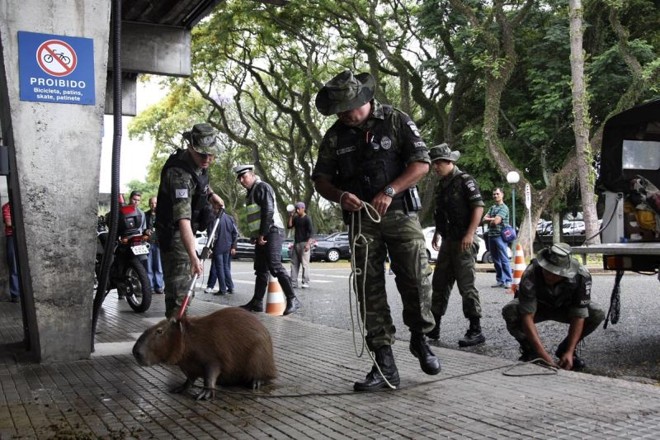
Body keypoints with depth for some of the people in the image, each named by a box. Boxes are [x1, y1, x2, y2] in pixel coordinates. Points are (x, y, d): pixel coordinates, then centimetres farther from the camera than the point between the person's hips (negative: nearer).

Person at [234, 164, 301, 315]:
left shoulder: (262, 187, -8)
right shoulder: (251, 192, 22)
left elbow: (268, 211, -18)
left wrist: (262, 234, -19)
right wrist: (255, 236, 15)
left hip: (272, 232, -10)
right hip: (261, 236, 10)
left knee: (275, 266, -18)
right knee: (261, 269, 9)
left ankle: (292, 300, -18)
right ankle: (257, 302, 13)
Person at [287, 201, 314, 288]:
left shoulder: (307, 218, -6)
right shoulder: (296, 218, 14)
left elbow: (311, 232, -11)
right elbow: (289, 226, 11)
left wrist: (308, 243, -19)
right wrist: (290, 217, 1)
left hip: (304, 243, -7)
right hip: (296, 243, 7)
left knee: (305, 263, -9)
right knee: (294, 263, 5)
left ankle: (305, 282, -7)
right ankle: (293, 282, 7)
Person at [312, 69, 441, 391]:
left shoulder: (396, 121, -2)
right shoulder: (335, 135, 6)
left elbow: (421, 162, -7)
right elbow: (320, 179, 9)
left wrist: (389, 191, -19)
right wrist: (339, 195, -13)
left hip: (399, 213, -2)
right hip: (361, 219, 3)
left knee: (417, 280, -7)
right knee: (369, 289, -1)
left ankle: (420, 339, 21)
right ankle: (384, 365, 4)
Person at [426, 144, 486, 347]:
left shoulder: (464, 180, -8)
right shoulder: (441, 186, 15)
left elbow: (479, 206, -15)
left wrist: (470, 234, -21)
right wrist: (436, 234, 20)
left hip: (463, 241, -8)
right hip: (447, 241, 8)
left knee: (466, 285, -7)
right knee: (439, 283, 11)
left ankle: (476, 331, -1)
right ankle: (433, 327, 20)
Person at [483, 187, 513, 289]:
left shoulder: (504, 208, -6)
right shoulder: (492, 207, 17)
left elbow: (496, 221, -15)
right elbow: (484, 219, 7)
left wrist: (490, 220, 4)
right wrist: (493, 219, -9)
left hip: (500, 236, -7)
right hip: (491, 236, 7)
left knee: (504, 259, -8)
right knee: (496, 260, 9)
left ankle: (508, 281, -8)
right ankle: (500, 280, 14)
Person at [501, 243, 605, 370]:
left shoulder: (582, 277, -32)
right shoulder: (530, 275, -38)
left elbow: (578, 317, -27)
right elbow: (527, 317, -38)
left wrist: (569, 352, -34)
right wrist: (544, 355, -43)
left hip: (565, 308, 2)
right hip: (536, 306, -2)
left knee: (597, 315, -25)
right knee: (510, 311, -33)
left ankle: (564, 350, -2)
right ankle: (529, 351, -6)